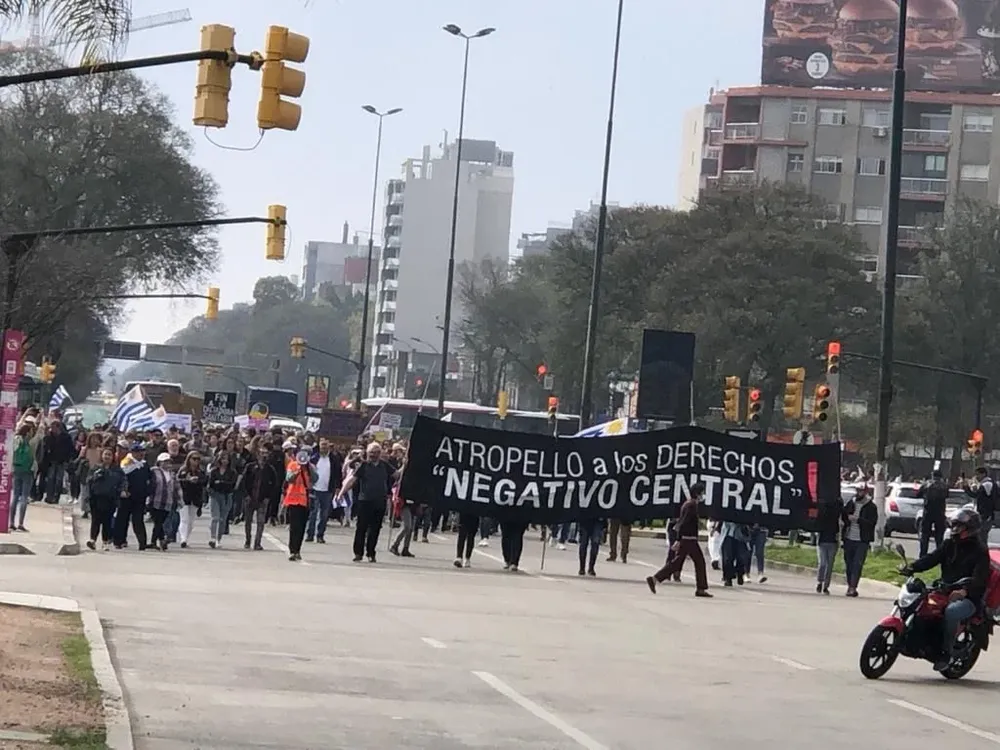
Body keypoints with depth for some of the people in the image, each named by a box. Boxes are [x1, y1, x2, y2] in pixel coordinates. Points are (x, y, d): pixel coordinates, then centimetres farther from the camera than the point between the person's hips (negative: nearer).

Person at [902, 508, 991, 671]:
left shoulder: (979, 551, -6)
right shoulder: (950, 544, 14)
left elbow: (979, 578, -20)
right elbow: (932, 558, 2)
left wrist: (964, 591, -39)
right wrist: (912, 567, -17)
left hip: (968, 598, -7)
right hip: (944, 591, 7)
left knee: (951, 611, -37)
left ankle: (947, 652, -26)